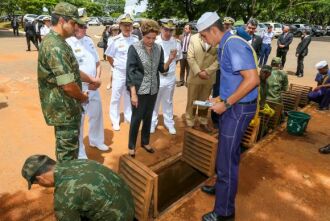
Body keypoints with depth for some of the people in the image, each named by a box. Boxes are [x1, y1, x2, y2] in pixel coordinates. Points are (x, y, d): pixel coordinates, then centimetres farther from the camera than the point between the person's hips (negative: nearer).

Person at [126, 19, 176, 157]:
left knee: (148, 117, 16)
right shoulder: (134, 48, -11)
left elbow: (162, 69, 7)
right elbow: (130, 72, -13)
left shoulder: (158, 48, 2)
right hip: (139, 90, -4)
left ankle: (145, 142, 35)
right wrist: (133, 93, -17)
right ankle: (131, 146, 25)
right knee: (136, 118, 6)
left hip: (153, 89, 4)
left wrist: (170, 60, -13)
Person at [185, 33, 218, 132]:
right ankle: (189, 123, 22)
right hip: (195, 76, 0)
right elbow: (190, 57, -6)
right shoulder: (194, 38, -4)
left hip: (209, 77, 1)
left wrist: (207, 71, -14)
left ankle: (203, 122, 31)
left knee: (204, 101, 15)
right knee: (191, 101, 8)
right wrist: (198, 72, -15)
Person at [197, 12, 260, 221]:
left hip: (238, 109, -10)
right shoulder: (226, 45, 11)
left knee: (227, 160, 0)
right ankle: (222, 187, 46)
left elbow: (252, 79, -27)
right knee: (227, 154, 24)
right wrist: (222, 98, 12)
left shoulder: (234, 45, -20)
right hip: (233, 106, 10)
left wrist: (226, 104, -21)